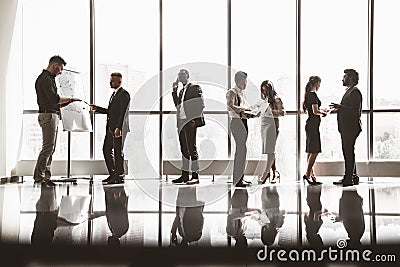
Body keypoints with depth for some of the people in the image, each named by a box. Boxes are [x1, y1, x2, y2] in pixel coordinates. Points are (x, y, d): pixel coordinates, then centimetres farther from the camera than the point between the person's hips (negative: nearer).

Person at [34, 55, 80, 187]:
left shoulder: (49, 78, 22)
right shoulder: (45, 79, -11)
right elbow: (54, 98, -21)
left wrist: (68, 102, 16)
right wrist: (70, 99, -9)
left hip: (53, 115, 11)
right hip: (48, 115, -11)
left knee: (51, 148, 9)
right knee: (48, 147, -11)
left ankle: (45, 176, 11)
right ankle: (39, 176, -9)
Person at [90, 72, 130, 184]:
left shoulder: (124, 94, -10)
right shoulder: (114, 94, 20)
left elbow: (123, 113, -18)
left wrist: (119, 128, -24)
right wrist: (97, 109, 13)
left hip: (118, 128, -10)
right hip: (110, 128, 10)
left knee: (118, 152, -4)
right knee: (106, 150, 10)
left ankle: (119, 177, 3)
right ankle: (112, 175, 18)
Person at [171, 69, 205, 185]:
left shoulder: (195, 87, -1)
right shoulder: (181, 91, 22)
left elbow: (201, 104, -8)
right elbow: (177, 104, 14)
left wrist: (195, 119, -15)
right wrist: (174, 90, 9)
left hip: (190, 121, -8)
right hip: (181, 122, 8)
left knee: (191, 148, -9)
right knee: (184, 149, 9)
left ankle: (195, 176, -7)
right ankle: (185, 174, 14)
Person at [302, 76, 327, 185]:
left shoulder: (308, 94, 15)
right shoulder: (313, 95, -13)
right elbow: (315, 111, -19)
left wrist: (321, 110, 23)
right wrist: (323, 112, -1)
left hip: (310, 124, 10)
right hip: (313, 124, -10)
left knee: (311, 151, 10)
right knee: (314, 151, -9)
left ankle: (311, 175, 13)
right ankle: (307, 174, -12)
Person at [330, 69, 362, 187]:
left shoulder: (355, 92, -11)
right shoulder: (349, 91, 20)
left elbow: (355, 110, -21)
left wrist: (340, 107, -21)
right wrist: (338, 108, 14)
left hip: (351, 127, -10)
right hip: (346, 127, 10)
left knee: (349, 152, -8)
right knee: (348, 152, 13)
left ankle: (348, 179, -6)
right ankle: (353, 177, 19)